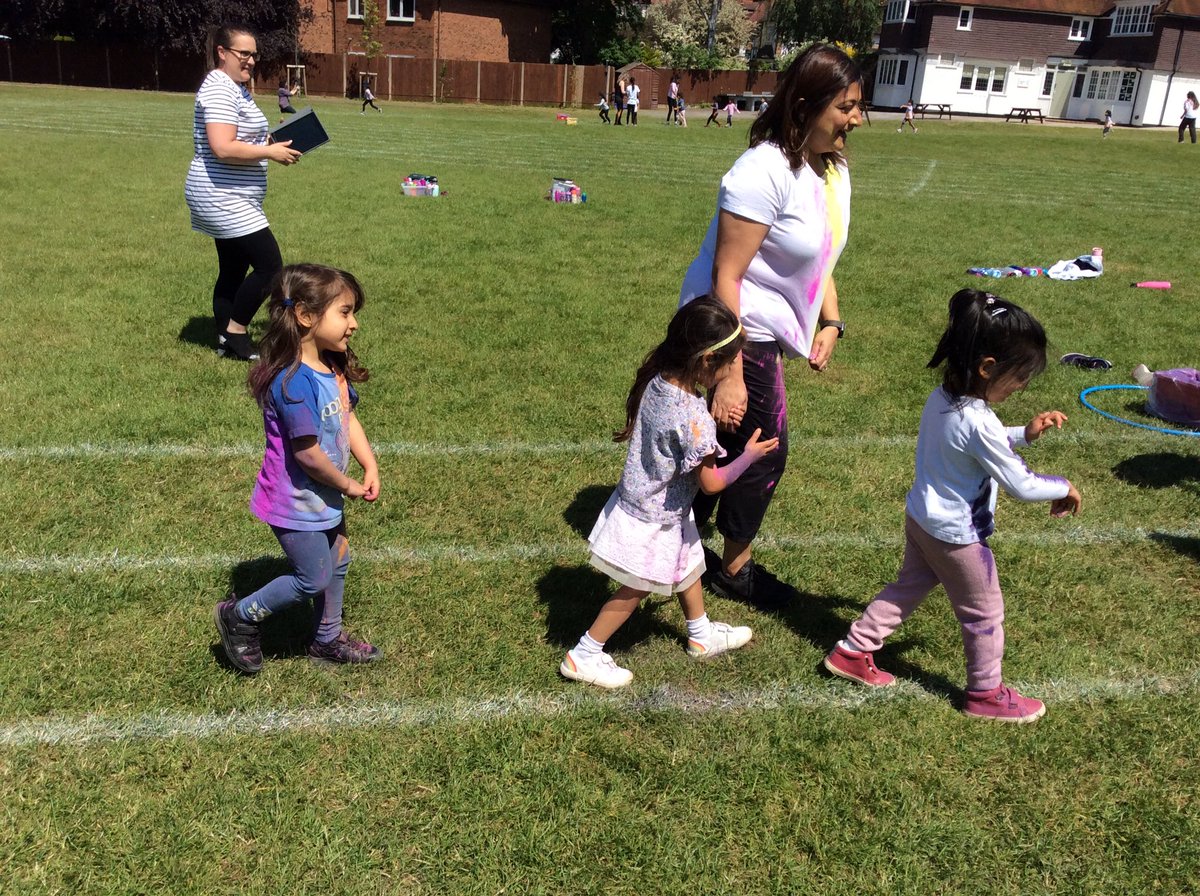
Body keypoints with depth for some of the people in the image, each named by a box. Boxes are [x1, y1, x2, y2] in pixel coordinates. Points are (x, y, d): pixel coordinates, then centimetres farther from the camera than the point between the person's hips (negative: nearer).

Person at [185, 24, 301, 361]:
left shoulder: (235, 88, 16)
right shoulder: (219, 90, -18)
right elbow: (223, 149, -28)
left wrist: (272, 144, 9)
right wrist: (270, 152, -20)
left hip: (229, 199, 11)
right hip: (223, 199, -11)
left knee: (233, 270, 14)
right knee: (269, 265, -10)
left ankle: (227, 341, 22)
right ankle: (235, 331, 4)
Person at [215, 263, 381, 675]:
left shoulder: (333, 367, -2)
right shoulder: (294, 382, -31)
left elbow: (348, 417, 5)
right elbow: (307, 453, -28)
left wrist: (370, 466, -7)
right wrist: (348, 485, -14)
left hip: (324, 497, 9)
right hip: (296, 503, -9)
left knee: (336, 563, 21)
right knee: (313, 578, 5)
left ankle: (327, 639, 41)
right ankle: (239, 616, 26)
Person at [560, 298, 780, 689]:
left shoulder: (656, 382, -11)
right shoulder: (693, 418, -33)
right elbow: (711, 482, -23)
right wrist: (750, 455, -7)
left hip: (638, 499, 9)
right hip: (654, 519, -9)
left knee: (687, 566, 27)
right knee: (635, 590, 11)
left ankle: (701, 635, 49)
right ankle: (583, 656, 24)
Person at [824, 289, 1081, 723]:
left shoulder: (941, 397, -5)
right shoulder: (979, 422, -31)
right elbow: (1020, 485, -25)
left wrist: (1024, 434, 4)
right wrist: (1063, 488, -7)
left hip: (920, 518, 8)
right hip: (956, 536, -8)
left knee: (908, 587, 26)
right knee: (984, 613, 13)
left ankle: (852, 651, 34)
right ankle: (986, 694, 32)